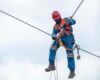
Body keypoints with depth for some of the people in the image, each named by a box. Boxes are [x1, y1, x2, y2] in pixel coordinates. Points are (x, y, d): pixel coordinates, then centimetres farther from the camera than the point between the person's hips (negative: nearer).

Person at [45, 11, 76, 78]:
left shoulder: (65, 20, 10)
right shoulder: (55, 26, 19)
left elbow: (73, 21, -2)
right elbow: (54, 34, 8)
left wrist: (66, 23, -21)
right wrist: (54, 37, -17)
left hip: (68, 38, -4)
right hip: (61, 38, 5)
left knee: (70, 54, -9)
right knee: (53, 48, -17)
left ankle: (72, 71, -5)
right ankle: (52, 65, -17)